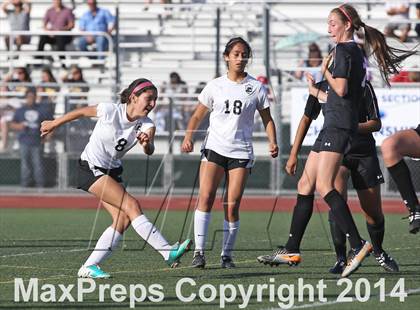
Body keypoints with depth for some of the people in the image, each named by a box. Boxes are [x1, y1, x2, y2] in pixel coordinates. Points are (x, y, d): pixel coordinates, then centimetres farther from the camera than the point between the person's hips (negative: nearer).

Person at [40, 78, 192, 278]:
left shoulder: (146, 125, -8)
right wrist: (53, 124, 10)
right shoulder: (110, 111, -19)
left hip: (112, 171, 7)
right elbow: (81, 112, -3)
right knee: (132, 205, -20)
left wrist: (147, 143, -50)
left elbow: (149, 151, -26)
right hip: (90, 168, -7)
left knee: (123, 220, -8)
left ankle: (89, 267, 0)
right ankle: (169, 253, -26)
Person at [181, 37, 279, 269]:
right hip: (214, 147, 0)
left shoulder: (256, 87, 7)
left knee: (232, 206, -4)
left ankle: (227, 254, 6)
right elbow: (198, 115, 12)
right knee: (205, 197, -15)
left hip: (241, 152, 0)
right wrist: (188, 137, -5)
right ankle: (199, 251, -15)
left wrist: (272, 143, -5)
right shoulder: (215, 86, 7)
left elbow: (267, 119, 11)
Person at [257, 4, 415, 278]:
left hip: (338, 126, -10)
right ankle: (292, 251, 12)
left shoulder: (344, 50, -8)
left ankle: (358, 245, -27)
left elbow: (340, 89, -18)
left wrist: (325, 70, -2)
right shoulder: (357, 53, 20)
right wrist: (316, 90, 35)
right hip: (334, 126, 10)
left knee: (324, 186, -20)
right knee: (305, 186, 10)